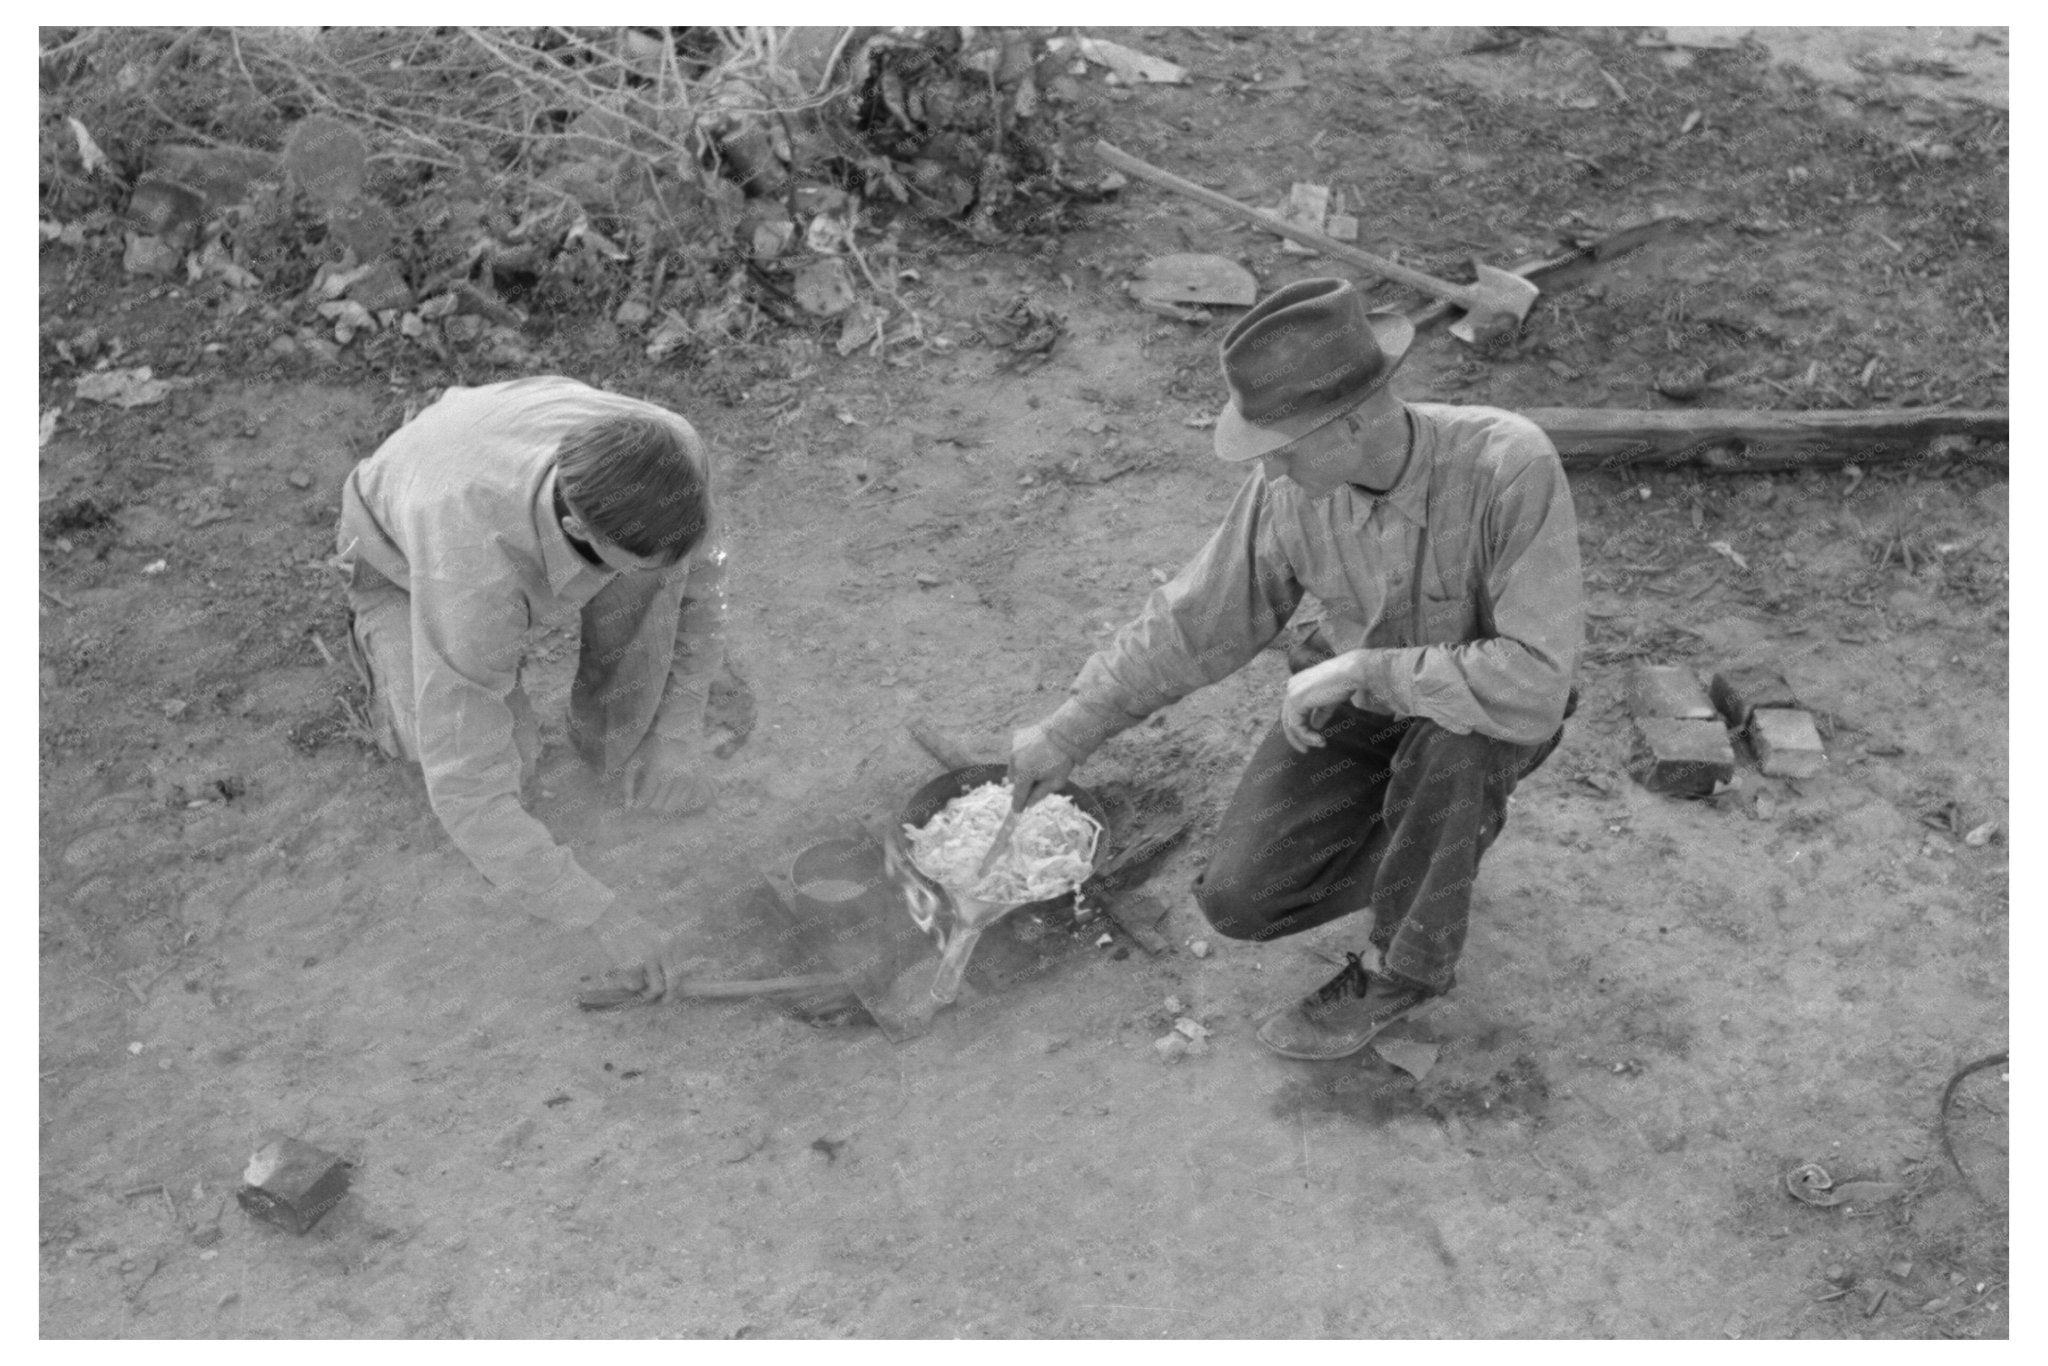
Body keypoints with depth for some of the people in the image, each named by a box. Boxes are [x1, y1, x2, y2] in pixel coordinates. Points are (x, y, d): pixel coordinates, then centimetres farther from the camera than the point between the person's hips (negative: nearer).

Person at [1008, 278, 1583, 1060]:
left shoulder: (1511, 466, -37)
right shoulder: (1290, 485, -22)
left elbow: (1535, 686, -42)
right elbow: (1198, 619, -9)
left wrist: (1359, 668, -37)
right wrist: (1070, 730, -6)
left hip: (1487, 720, -3)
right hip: (1358, 699, 3)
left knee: (1452, 738, -41)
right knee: (1240, 900, -11)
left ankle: (1403, 964, -13)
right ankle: (1439, 838, 15)